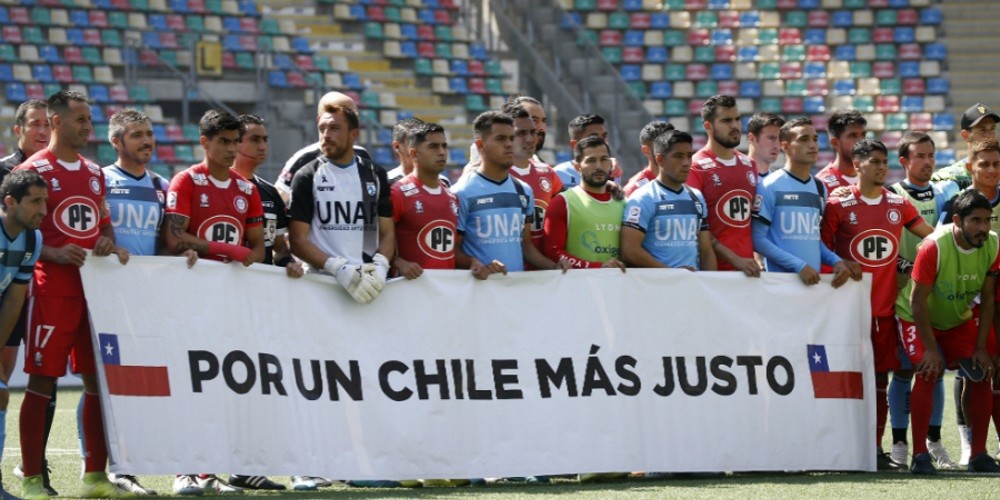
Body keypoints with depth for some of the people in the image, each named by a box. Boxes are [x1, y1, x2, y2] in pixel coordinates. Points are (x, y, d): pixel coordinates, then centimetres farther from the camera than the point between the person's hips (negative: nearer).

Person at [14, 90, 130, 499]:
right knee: (42, 381, -5)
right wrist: (55, 254, -22)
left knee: (100, 380, 6)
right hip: (52, 291, -7)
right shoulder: (33, 170, -5)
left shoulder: (94, 173, 17)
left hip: (97, 288, 7)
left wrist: (111, 246, 3)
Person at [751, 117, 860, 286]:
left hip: (814, 279, 6)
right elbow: (758, 239, -9)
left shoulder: (820, 188, 15)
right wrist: (799, 265, -16)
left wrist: (836, 261, 1)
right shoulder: (770, 186, -5)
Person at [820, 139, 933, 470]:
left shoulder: (898, 204, 10)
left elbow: (930, 234, 15)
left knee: (880, 377, 6)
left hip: (886, 305, 4)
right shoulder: (839, 205, -2)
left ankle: (876, 448, 12)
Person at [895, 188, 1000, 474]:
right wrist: (930, 348, -25)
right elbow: (918, 300, -26)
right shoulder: (934, 247, -32)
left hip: (960, 320, 5)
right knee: (928, 372, -23)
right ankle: (920, 456, -20)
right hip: (918, 319, -5)